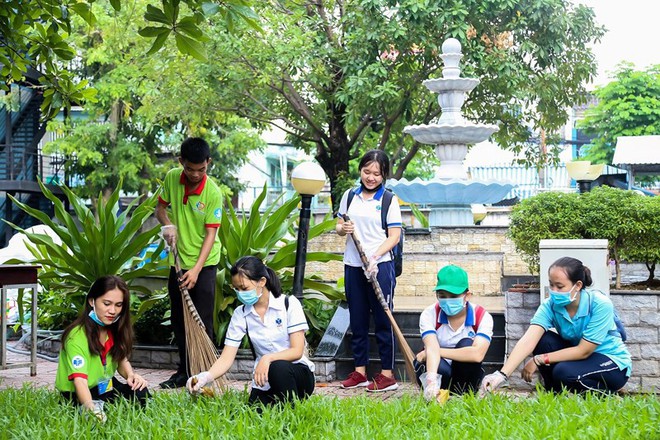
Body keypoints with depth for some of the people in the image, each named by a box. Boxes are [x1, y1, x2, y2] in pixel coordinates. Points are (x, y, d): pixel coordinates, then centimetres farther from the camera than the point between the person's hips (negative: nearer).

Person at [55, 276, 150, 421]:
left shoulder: (115, 330, -3)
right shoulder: (77, 336, -26)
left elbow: (121, 360, 9)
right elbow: (79, 380, -36)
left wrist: (131, 375, -16)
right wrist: (91, 407, -56)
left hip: (104, 386, 6)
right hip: (77, 395, -6)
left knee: (141, 393, -22)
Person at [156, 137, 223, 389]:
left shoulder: (213, 193, -18)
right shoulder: (172, 178, -4)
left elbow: (211, 233, -19)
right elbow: (161, 207, 10)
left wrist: (197, 269, -27)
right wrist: (167, 225, -13)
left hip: (204, 263, -5)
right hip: (178, 260, 5)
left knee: (202, 322, -4)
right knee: (179, 320, 12)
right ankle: (184, 371, 24)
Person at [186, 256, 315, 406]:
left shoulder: (289, 304, -7)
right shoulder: (240, 315, 1)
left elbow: (297, 351, -13)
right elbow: (226, 359, -5)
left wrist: (268, 358, -30)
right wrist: (207, 376, -26)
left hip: (298, 374, -2)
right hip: (264, 383, 2)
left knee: (278, 367, -35)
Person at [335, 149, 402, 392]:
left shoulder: (389, 200, -2)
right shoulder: (350, 196, 10)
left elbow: (394, 236, -6)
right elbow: (338, 225, 15)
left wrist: (375, 257, -20)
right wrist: (342, 228, -9)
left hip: (380, 266, -5)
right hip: (352, 266, 5)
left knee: (382, 320, -1)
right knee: (357, 321, 10)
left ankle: (387, 374, 3)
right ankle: (359, 372, 18)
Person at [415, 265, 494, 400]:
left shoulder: (482, 317, -16)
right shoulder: (430, 314, -14)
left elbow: (477, 354, -32)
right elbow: (432, 348, -32)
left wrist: (435, 352, -28)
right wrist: (432, 381, -51)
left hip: (465, 373, 1)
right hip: (438, 372, -1)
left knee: (466, 344, -29)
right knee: (441, 369, -36)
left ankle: (461, 393, -15)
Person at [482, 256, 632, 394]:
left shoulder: (600, 305, -26)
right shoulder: (550, 305, -16)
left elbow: (584, 351, -24)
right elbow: (528, 340, -30)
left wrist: (539, 360, -25)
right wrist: (502, 374, -43)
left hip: (613, 361, -5)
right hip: (579, 356, 5)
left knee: (564, 372, -31)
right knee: (542, 339, -20)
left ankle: (606, 394, -3)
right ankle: (554, 393, -1)